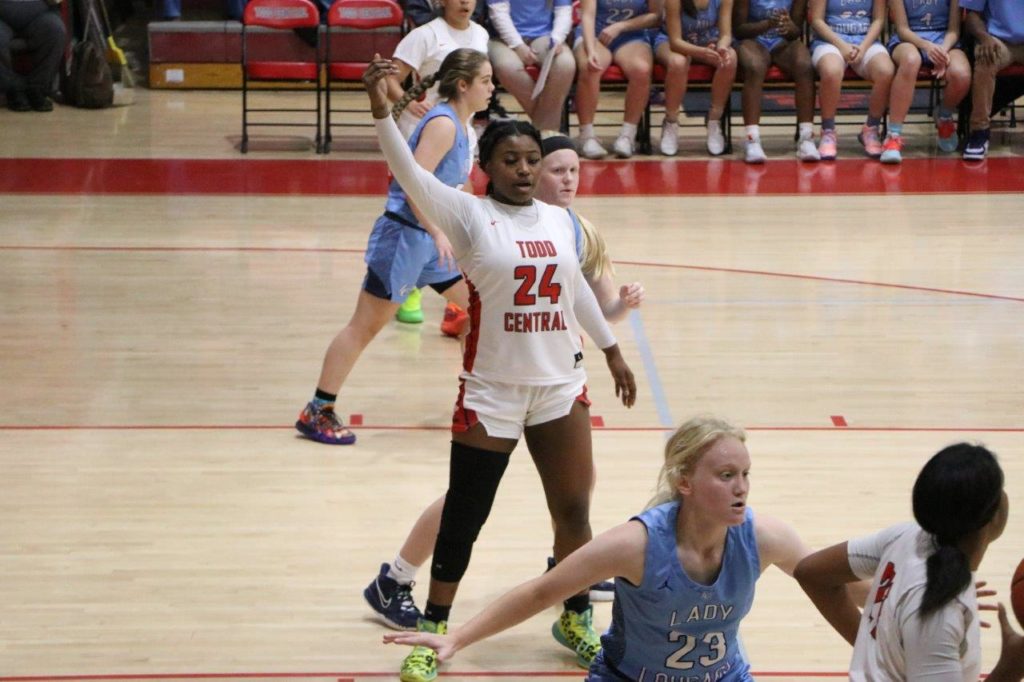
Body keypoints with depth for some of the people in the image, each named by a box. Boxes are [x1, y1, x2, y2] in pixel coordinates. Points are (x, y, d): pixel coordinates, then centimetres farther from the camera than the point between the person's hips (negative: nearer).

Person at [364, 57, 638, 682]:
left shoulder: (560, 219, 5)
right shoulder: (469, 215, -9)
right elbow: (410, 174, -24)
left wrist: (612, 352, 26)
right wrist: (382, 111, -40)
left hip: (561, 386, 4)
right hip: (491, 392, -4)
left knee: (574, 511, 11)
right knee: (464, 518, 2)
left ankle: (575, 619, 32)